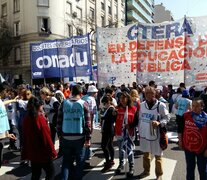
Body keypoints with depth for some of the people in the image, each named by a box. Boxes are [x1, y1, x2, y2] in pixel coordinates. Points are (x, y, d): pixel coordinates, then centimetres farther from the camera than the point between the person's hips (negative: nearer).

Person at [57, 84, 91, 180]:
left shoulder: (64, 103, 0)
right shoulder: (84, 104, -6)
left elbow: (59, 121, 0)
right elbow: (87, 123, -9)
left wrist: (60, 135, 10)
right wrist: (88, 138, -3)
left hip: (66, 138, 2)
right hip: (79, 138, -2)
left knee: (66, 161, 14)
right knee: (80, 161, 15)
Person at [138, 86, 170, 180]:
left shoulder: (160, 105, -14)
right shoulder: (142, 104, 2)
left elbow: (167, 117, -6)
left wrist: (159, 123, -24)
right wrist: (139, 131, 11)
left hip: (155, 134, -5)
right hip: (144, 134, 5)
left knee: (157, 156, 10)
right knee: (145, 154, 21)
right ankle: (146, 171, 42)